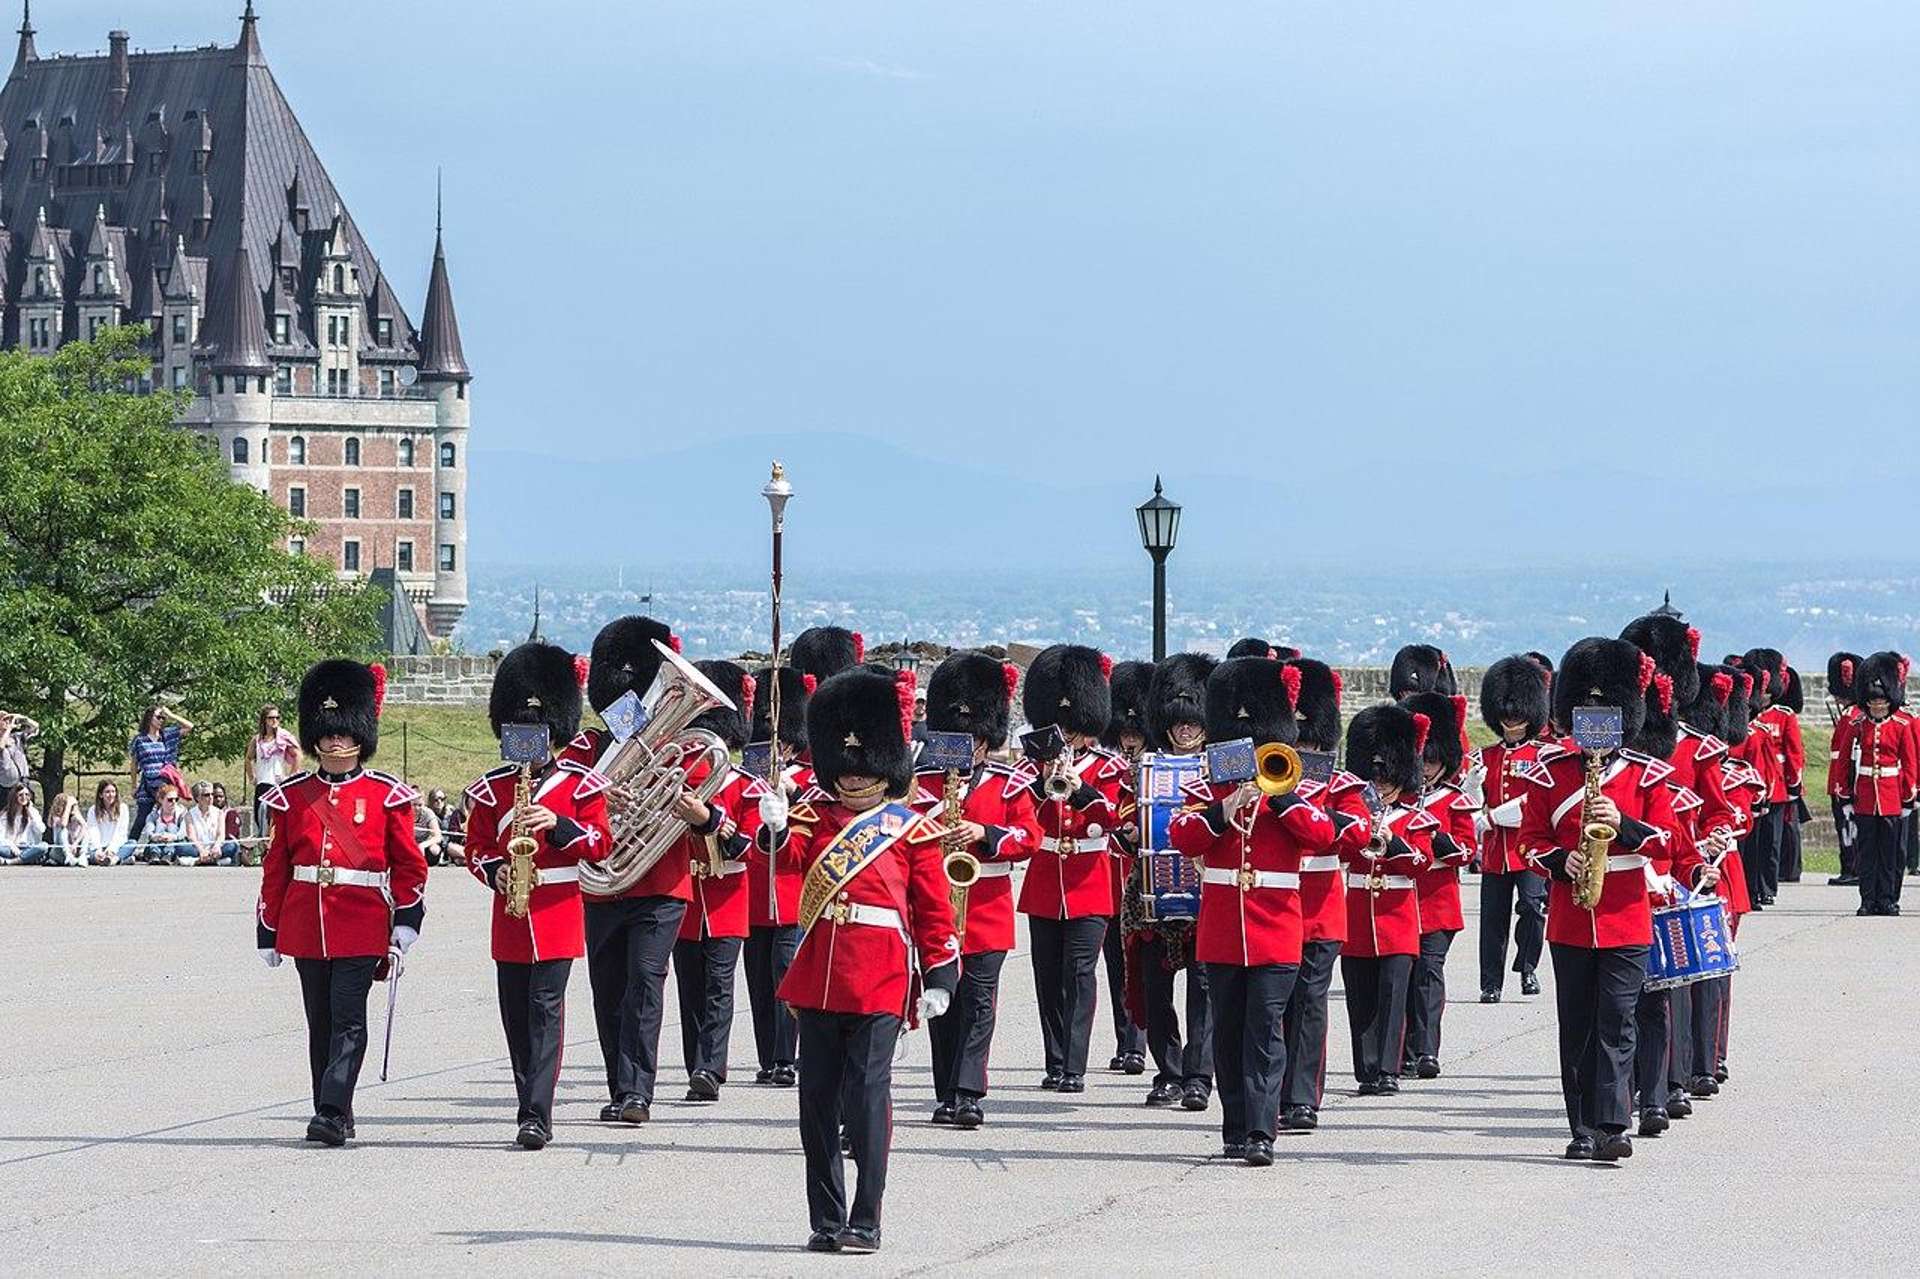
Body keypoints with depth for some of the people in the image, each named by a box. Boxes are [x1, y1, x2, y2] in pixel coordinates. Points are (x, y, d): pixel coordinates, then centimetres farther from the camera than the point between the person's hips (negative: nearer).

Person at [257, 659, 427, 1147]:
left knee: (348, 1019, -11)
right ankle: (335, 1117, 16)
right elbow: (275, 868, 12)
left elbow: (410, 866, 4)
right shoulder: (292, 796, 8)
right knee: (321, 1023, 8)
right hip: (306, 927, 3)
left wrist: (404, 930, -2)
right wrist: (268, 932, 12)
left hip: (362, 926, -3)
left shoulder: (386, 795, 2)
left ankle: (332, 1112, -15)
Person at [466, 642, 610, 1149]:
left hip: (557, 913, -4)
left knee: (545, 1007, -11)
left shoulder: (579, 784, 2)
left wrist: (558, 824, -19)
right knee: (516, 1014, 7)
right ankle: (532, 1104, 20)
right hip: (510, 913, 4)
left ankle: (536, 1114, -15)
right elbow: (476, 847, 10)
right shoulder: (493, 788, 9)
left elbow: (600, 844, -3)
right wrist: (493, 870, -11)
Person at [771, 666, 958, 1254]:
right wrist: (777, 827, -29)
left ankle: (866, 1222, 1)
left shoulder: (912, 829, 3)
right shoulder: (818, 813, 12)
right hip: (818, 975, 4)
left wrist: (940, 978, -2)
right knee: (817, 1097, 6)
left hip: (879, 980, -4)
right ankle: (826, 1221, 15)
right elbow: (793, 853, -7)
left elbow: (934, 910, 4)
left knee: (867, 1094, -5)